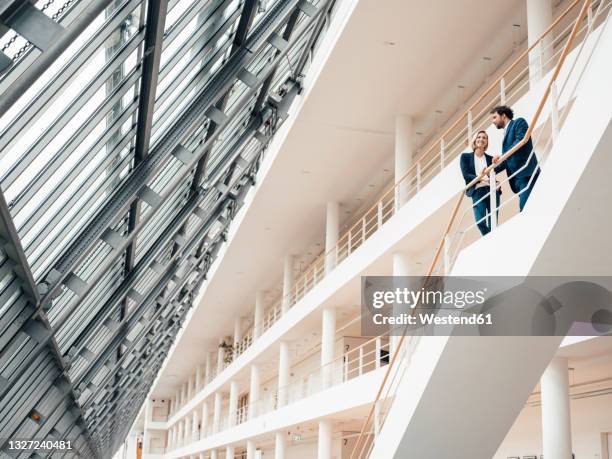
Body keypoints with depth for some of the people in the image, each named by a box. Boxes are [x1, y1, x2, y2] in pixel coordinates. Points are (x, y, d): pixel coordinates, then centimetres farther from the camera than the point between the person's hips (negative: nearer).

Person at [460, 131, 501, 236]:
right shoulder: (465, 156, 10)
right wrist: (480, 178, -17)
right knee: (480, 222, -18)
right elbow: (465, 175, -1)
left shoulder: (490, 158, 17)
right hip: (478, 192, -2)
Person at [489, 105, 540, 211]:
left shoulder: (519, 122, 7)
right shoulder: (506, 133, 29)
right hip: (517, 178, 8)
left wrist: (502, 156, -15)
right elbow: (507, 160, 26)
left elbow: (521, 140, -12)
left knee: (525, 206, -20)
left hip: (526, 172, -8)